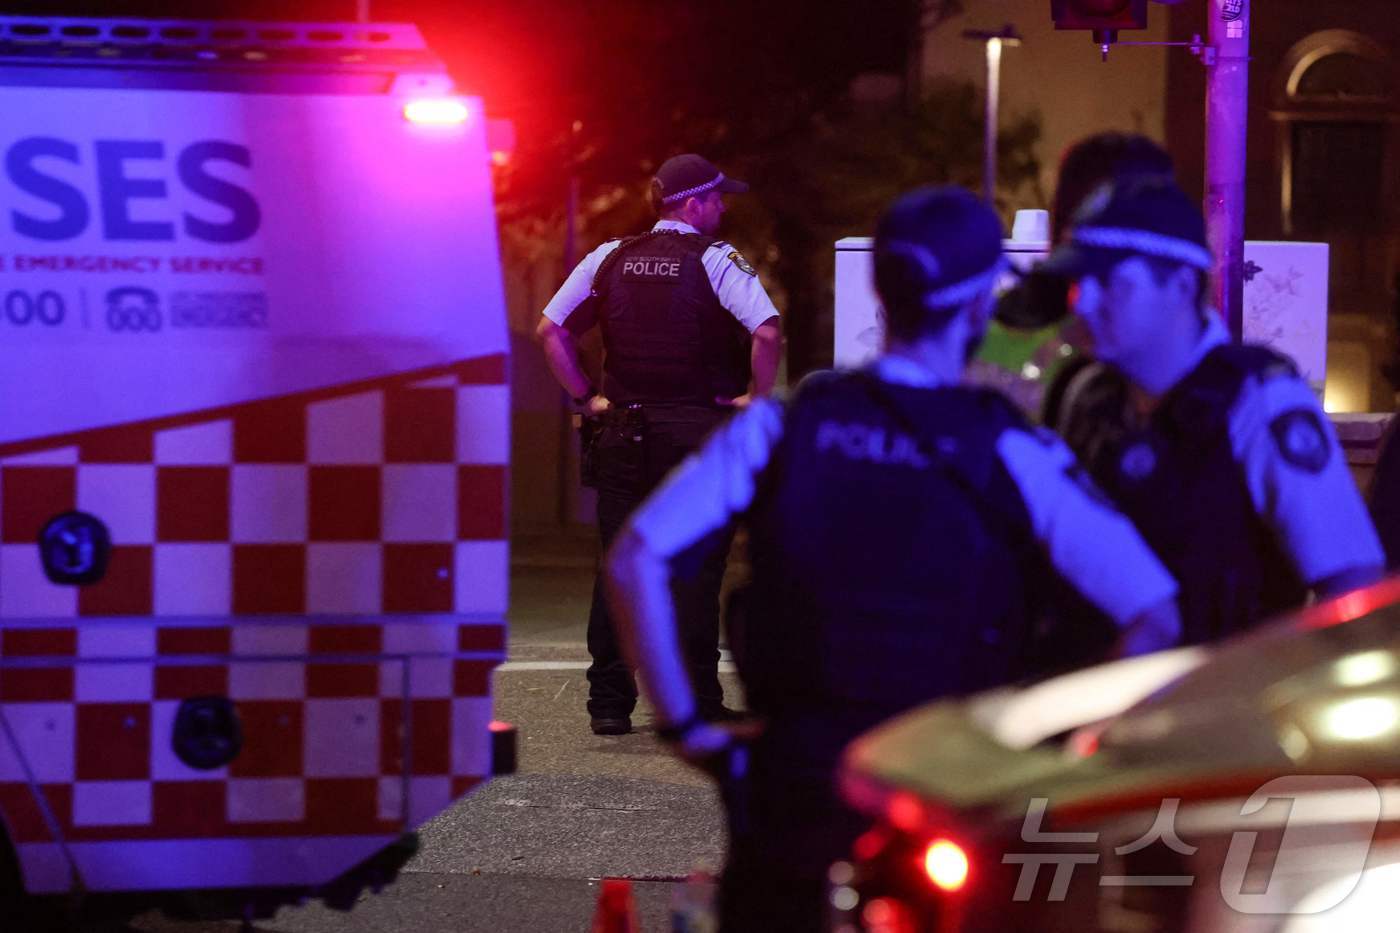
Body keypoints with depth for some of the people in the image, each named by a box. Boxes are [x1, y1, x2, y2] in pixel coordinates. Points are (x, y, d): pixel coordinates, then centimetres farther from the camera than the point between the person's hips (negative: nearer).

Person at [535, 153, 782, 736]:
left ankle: (609, 703, 7)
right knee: (695, 568, 0)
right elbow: (767, 332, -20)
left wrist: (586, 398, 10)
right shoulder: (715, 260, -7)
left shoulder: (611, 259, 7)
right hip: (698, 434, -4)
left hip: (623, 431, 4)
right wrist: (756, 397, -7)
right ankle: (697, 703, 0)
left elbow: (550, 330, 7)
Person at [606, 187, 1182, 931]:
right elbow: (1155, 621, -11)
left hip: (789, 783, 2)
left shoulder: (784, 427, -1)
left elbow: (634, 562, -5)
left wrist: (683, 724, 1)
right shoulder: (1011, 457, -7)